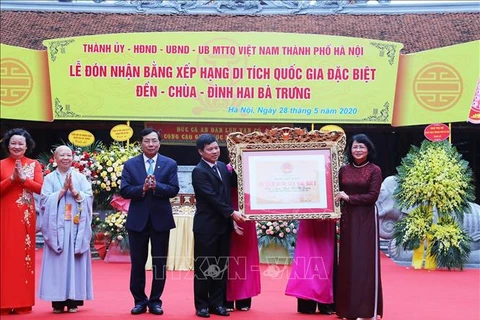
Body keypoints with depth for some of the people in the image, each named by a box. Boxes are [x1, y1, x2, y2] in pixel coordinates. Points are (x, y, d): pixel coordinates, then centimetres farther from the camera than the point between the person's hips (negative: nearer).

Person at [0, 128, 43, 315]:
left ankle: (24, 303, 7)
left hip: (26, 216, 1)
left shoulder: (34, 164, 7)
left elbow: (40, 188, -4)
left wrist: (23, 178, -15)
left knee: (25, 255, 3)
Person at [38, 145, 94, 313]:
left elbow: (89, 198, 1)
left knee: (75, 260, -1)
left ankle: (74, 300, 4)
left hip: (76, 226, 1)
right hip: (57, 227, -1)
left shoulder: (80, 177, 10)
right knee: (57, 261, -3)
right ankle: (58, 301, 2)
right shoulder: (50, 178, 7)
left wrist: (73, 190, -12)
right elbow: (46, 200, -3)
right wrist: (63, 189, -10)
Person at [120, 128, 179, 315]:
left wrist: (156, 186, -22)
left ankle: (155, 301, 17)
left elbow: (174, 190, -7)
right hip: (138, 220, 0)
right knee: (137, 263, 6)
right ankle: (140, 300, 18)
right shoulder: (130, 164, 2)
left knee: (160, 263, 6)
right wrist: (142, 188, -21)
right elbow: (124, 191, -5)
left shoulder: (170, 164, 2)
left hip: (161, 219, 0)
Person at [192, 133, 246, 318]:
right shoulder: (199, 171, -10)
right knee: (204, 266, 2)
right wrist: (231, 213, -20)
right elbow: (212, 197, -18)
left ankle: (217, 303, 16)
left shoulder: (223, 167, 11)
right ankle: (202, 305, 10)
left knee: (221, 267, 9)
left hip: (223, 224, 6)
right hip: (206, 226, -6)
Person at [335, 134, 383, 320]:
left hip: (366, 219, -4)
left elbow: (372, 196, -11)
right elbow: (338, 194, 10)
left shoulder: (374, 170, -3)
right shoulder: (344, 170, 8)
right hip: (347, 219, 4)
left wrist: (349, 197, -11)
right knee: (347, 261, 6)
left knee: (365, 261, -3)